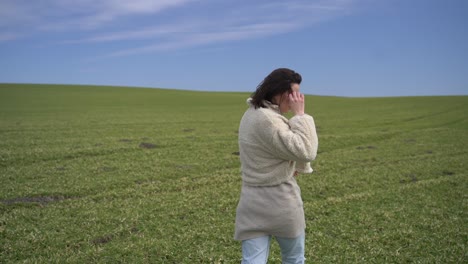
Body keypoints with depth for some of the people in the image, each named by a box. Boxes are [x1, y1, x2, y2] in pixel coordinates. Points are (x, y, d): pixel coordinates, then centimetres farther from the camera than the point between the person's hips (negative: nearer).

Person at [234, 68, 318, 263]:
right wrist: (300, 115, -15)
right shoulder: (266, 119, -23)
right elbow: (305, 151, -22)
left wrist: (292, 166, 5)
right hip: (281, 201, -7)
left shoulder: (252, 113, 8)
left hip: (252, 202, 8)